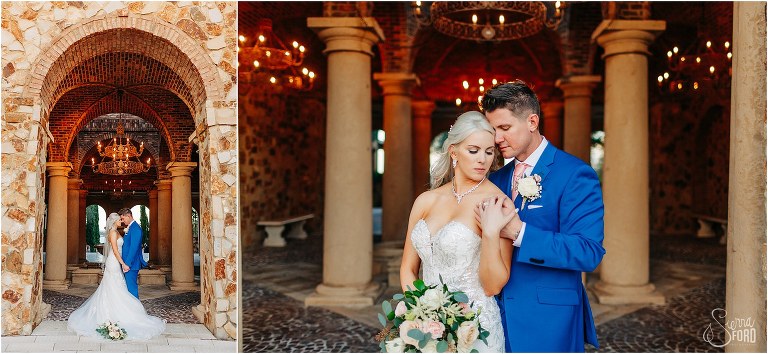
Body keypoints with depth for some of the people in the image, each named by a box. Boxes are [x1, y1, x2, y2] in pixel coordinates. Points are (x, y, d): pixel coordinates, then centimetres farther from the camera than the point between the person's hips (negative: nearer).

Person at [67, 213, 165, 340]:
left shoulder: (115, 232, 14)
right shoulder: (113, 232, -15)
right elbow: (115, 250, -19)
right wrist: (123, 264, -19)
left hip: (114, 263, 10)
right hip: (114, 263, -10)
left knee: (109, 290, 15)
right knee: (116, 290, -5)